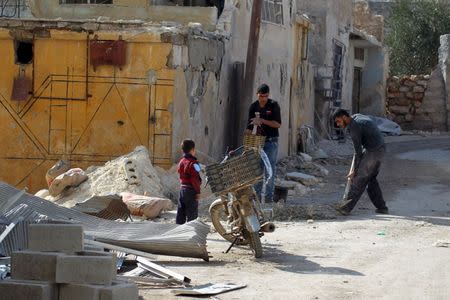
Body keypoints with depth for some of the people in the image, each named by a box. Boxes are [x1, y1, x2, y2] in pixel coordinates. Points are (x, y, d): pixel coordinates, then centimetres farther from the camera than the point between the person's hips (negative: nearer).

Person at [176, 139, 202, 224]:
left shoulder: (181, 162, 8)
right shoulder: (193, 163, -16)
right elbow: (195, 179, -19)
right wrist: (198, 191, -14)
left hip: (182, 188, 8)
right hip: (191, 190, -8)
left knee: (181, 212, 13)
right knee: (192, 214, -2)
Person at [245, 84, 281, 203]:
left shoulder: (273, 105, -6)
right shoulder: (253, 107, 5)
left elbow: (278, 124, -10)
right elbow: (249, 126, 7)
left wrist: (262, 121, -18)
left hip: (271, 141, -4)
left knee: (270, 170, -6)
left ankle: (269, 197, -4)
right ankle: (256, 196, 8)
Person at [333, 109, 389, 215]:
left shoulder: (354, 127, -17)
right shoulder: (357, 116, 12)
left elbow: (358, 151, -15)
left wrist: (354, 171, -10)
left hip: (372, 151, -10)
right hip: (380, 149, 10)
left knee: (359, 179, -9)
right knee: (371, 179, 16)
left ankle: (346, 207, -10)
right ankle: (381, 207, 17)